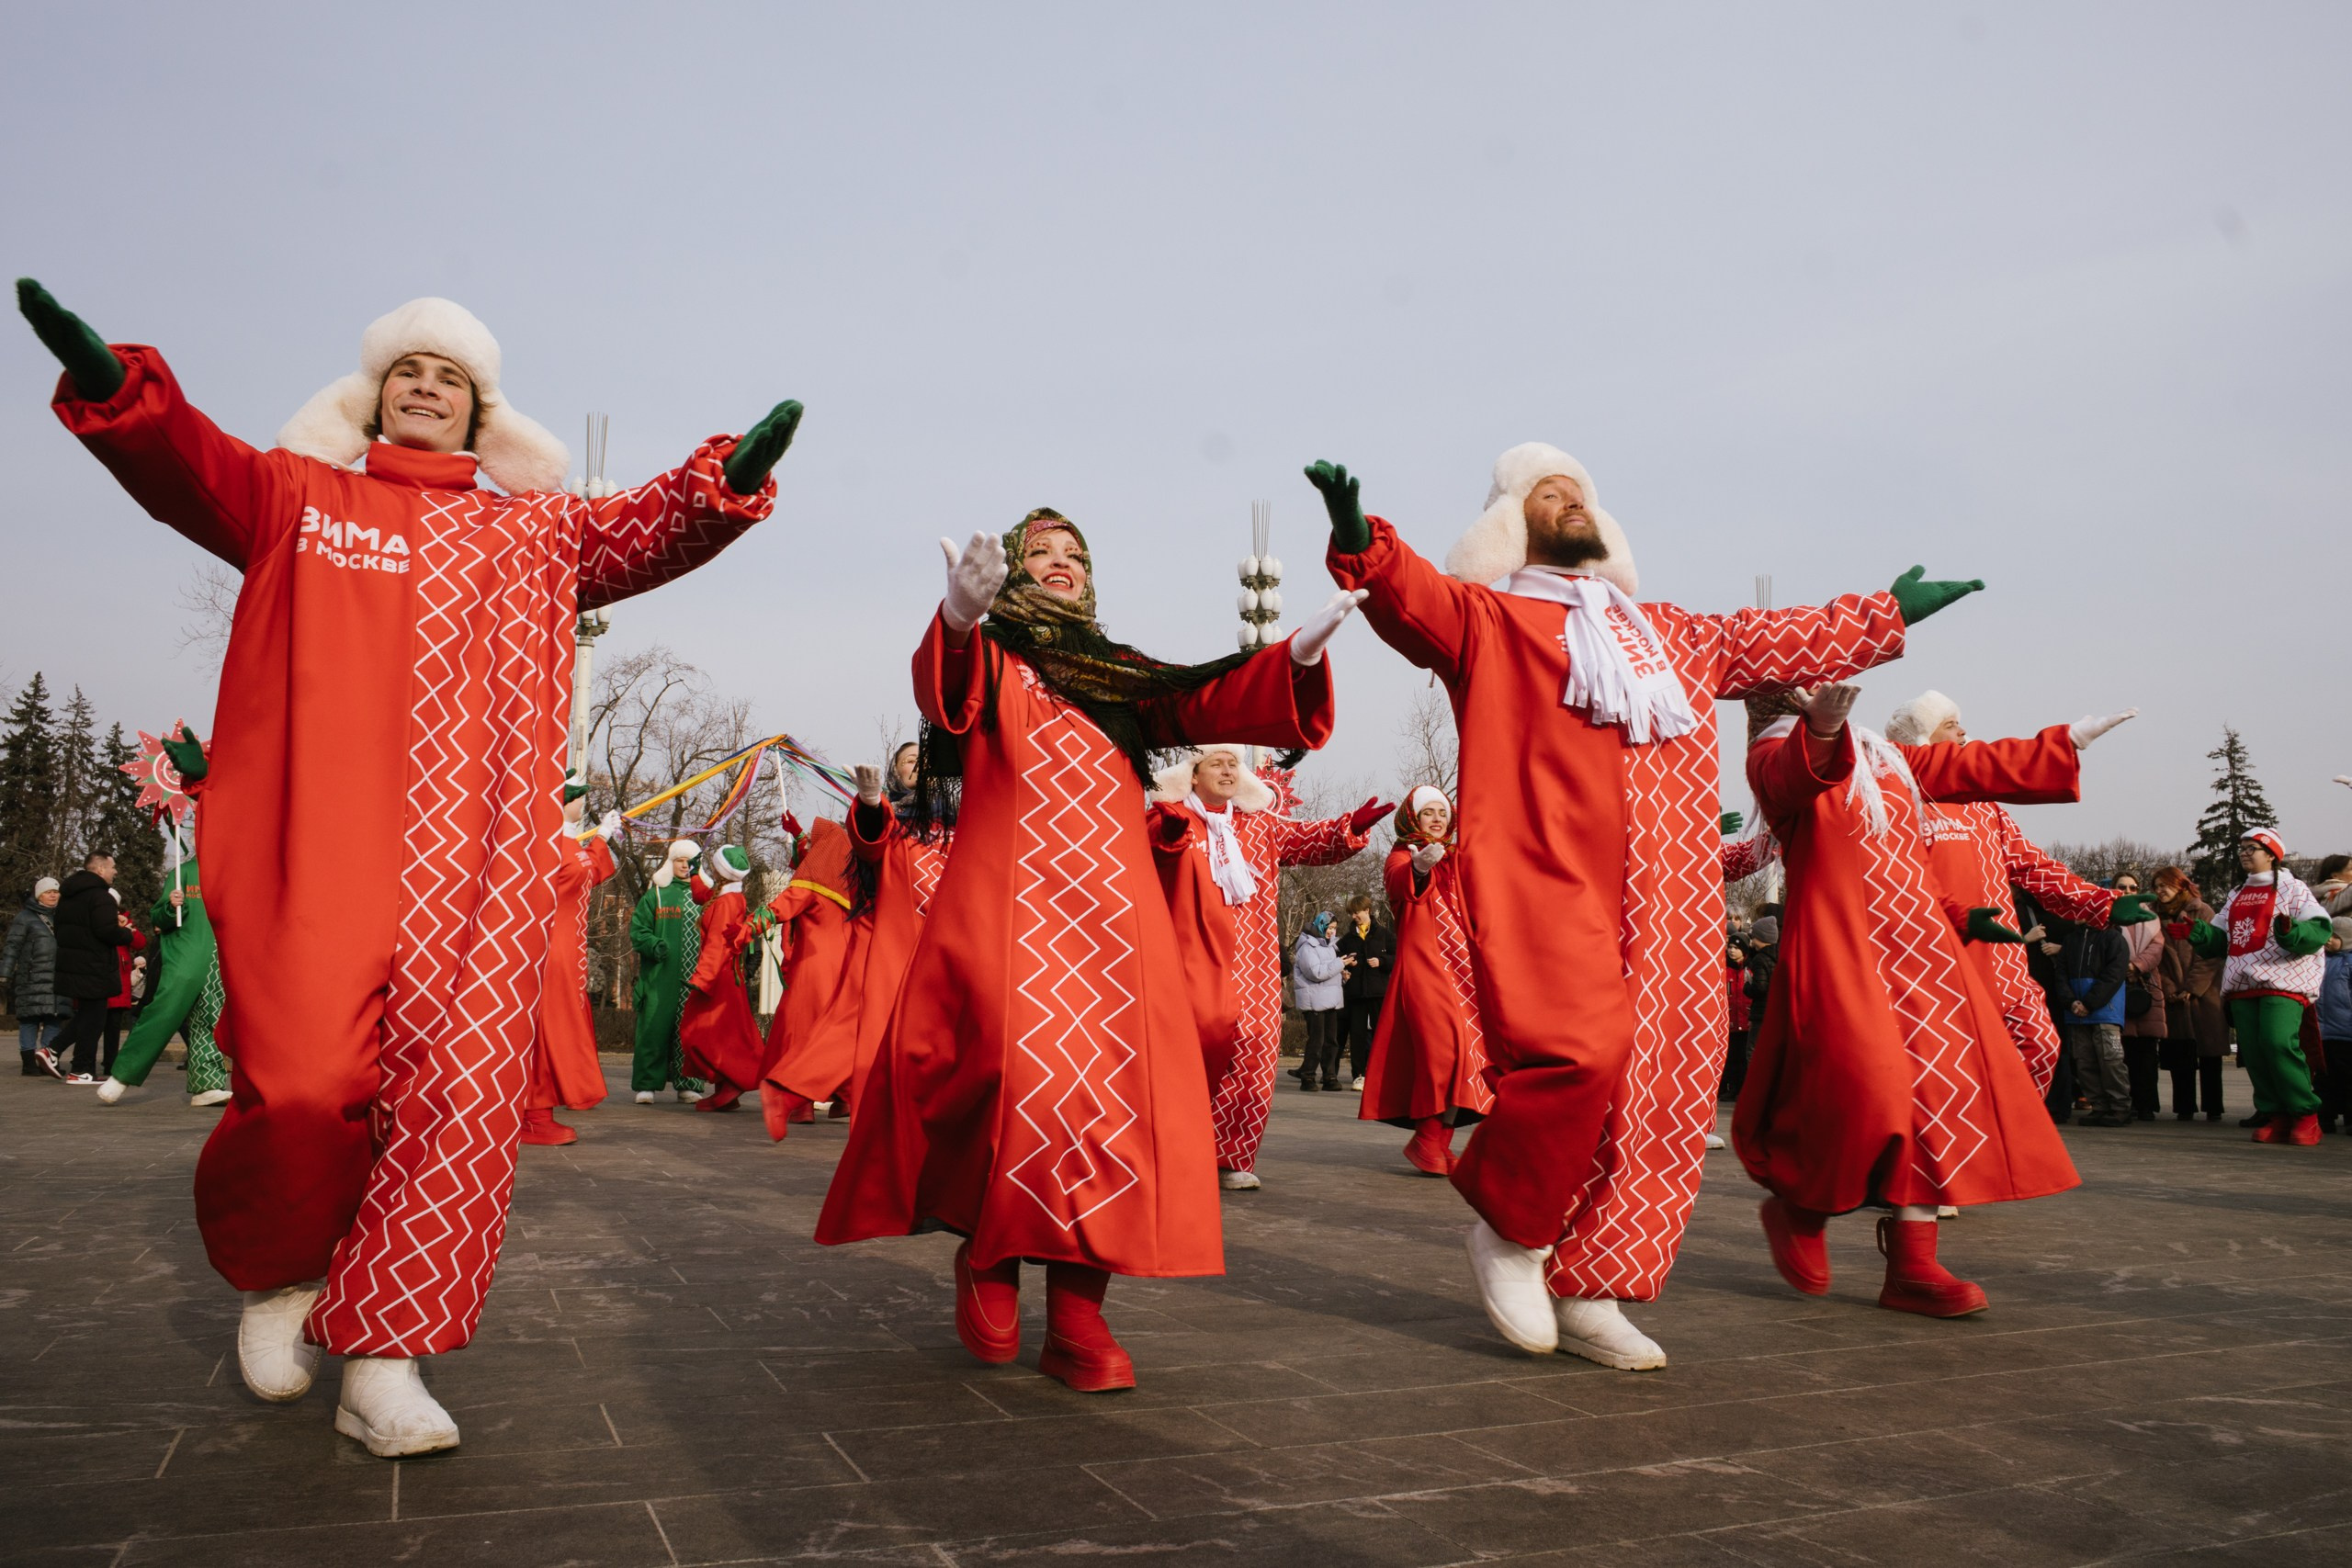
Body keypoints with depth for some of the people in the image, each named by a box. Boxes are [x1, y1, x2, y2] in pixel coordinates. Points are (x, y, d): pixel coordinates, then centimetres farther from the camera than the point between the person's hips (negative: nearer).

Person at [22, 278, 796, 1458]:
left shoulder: (535, 528, 22)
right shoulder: (302, 499, 19)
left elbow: (646, 532, 9)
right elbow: (188, 466, 2)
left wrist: (726, 481, -12)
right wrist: (113, 384, -19)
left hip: (476, 857, 2)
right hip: (321, 845, -1)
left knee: (460, 1092, -7)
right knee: (304, 1080, -12)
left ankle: (383, 1359, 3)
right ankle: (278, 1269, 21)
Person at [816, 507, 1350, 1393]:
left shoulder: (1124, 676, 24)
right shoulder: (987, 656, 13)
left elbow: (1213, 703, 9)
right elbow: (941, 690, -11)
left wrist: (1297, 658, -10)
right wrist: (958, 620, -34)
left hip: (1114, 906, 3)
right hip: (1006, 899, -3)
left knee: (1111, 1087, -8)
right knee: (1010, 1069, -19)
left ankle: (1077, 1314, -3)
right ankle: (985, 1256, 6)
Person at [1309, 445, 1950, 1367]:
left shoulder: (1670, 634, 29)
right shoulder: (1489, 620, 8)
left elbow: (1779, 642, 38)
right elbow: (1414, 597, -11)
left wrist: (1889, 613, 43)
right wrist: (1361, 543, -31)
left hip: (1667, 910, 7)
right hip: (1548, 886, -6)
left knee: (1658, 1092, 2)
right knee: (1579, 1051, -25)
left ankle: (1587, 1296, 14)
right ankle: (1510, 1230, 2)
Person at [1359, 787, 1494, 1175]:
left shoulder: (1455, 860, 21)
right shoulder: (1401, 856, 4)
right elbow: (1399, 883, -19)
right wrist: (1419, 867, -43)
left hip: (1461, 964, 6)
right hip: (1422, 960, -6)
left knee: (1464, 1049, -1)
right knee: (1445, 1043, -22)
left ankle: (1439, 1144, 4)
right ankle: (1428, 1140, -17)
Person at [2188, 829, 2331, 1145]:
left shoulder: (2291, 889, 3)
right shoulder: (2236, 895, 22)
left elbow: (2319, 928, -9)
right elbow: (2221, 939, 22)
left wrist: (2291, 933, -28)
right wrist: (2196, 932, 3)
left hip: (2282, 980, -7)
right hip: (2242, 985, 7)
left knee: (2279, 1043, -20)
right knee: (2252, 1051, 2)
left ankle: (2306, 1116, -8)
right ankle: (2275, 1117, 10)